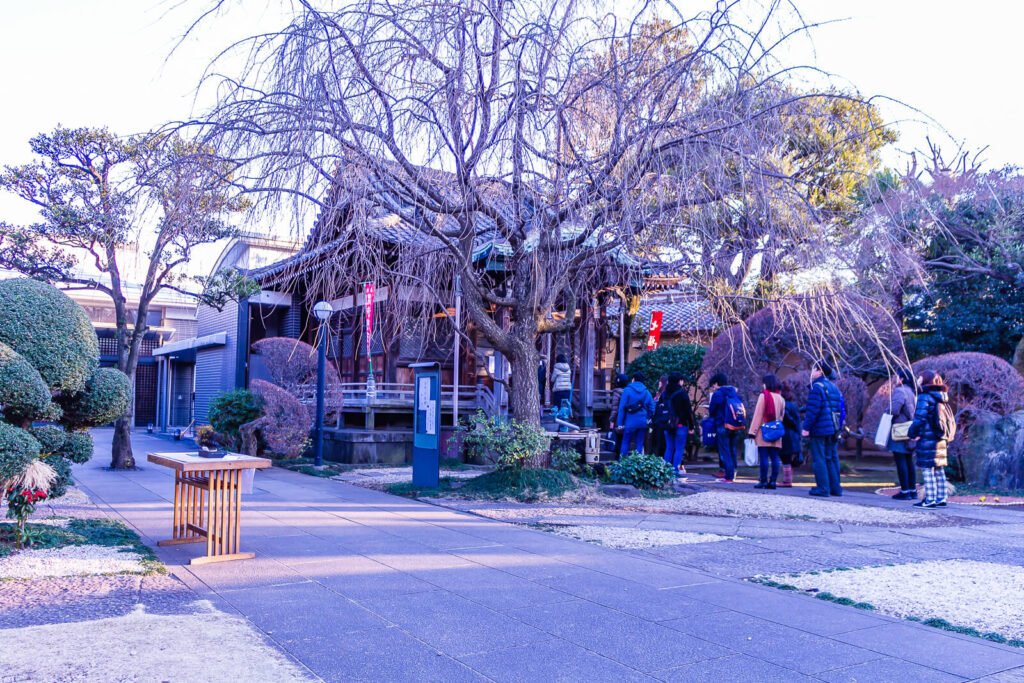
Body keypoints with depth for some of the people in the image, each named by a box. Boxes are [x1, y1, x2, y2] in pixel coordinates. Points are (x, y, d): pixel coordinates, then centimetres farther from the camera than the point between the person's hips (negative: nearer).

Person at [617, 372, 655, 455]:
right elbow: (651, 408, 6)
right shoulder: (647, 392, 7)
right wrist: (648, 419, 17)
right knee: (639, 444, 7)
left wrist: (620, 423, -7)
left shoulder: (627, 390, -4)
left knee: (625, 443, 6)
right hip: (642, 423, 3)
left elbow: (622, 407, -8)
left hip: (630, 422, -3)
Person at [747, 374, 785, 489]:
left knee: (764, 457, -5)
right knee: (775, 457, 4)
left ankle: (763, 481, -5)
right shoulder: (781, 398, 13)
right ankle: (773, 481, 2)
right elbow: (782, 415, 15)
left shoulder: (764, 396, -6)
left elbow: (758, 415, -9)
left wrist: (752, 431, -9)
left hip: (764, 432, -5)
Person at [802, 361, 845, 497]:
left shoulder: (817, 387, -10)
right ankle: (835, 488, 15)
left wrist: (806, 427, -15)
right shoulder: (835, 388, 17)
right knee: (832, 458, 12)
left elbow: (812, 410, -18)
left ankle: (822, 488, -6)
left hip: (819, 429, -8)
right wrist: (839, 428, 22)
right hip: (833, 430, 8)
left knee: (819, 459, -4)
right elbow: (842, 410, 19)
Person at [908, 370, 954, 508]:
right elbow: (948, 420, 17)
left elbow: (919, 419, -19)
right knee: (939, 470, 13)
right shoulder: (941, 398, 14)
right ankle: (941, 498, 16)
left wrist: (912, 433, -8)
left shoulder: (924, 397, -13)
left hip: (927, 440, -9)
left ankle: (929, 500, -6)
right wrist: (945, 436, 21)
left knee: (927, 470, -6)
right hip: (941, 439, 9)